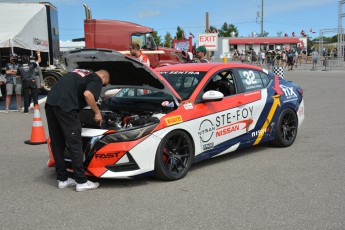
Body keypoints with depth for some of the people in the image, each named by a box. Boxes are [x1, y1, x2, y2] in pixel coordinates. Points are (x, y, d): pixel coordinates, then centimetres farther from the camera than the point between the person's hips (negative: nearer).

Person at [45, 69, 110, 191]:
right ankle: (81, 182, 5)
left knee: (57, 143, 13)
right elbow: (87, 94, -12)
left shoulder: (80, 73, 31)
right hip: (65, 106, -8)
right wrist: (97, 112, 1)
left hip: (50, 102, 9)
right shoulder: (97, 79, 6)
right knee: (75, 144, -1)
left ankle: (62, 179, 21)